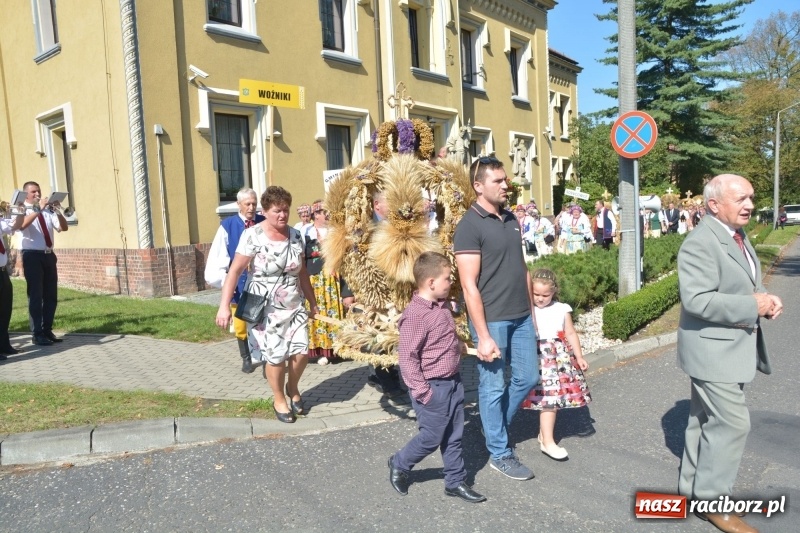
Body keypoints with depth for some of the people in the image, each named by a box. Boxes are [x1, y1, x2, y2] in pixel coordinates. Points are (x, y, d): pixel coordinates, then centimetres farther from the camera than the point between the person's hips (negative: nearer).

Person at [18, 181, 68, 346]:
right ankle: (37, 334, 3)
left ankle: (47, 330, 18)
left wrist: (57, 211, -11)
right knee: (36, 295, -2)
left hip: (49, 255, 5)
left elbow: (64, 227, 5)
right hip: (32, 256, -5)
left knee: (51, 295, 9)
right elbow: (22, 225, -23)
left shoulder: (47, 210, 12)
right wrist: (38, 209, -26)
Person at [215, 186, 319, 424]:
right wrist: (224, 305, -20)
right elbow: (235, 271, -13)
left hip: (294, 305, 4)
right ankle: (279, 399, 24)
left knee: (301, 351, -2)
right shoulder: (252, 236, -12)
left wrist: (313, 303, 15)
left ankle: (293, 389, 29)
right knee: (275, 356, -2)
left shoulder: (295, 235, 3)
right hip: (265, 308, -4)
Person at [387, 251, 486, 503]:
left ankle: (455, 481, 29)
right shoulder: (415, 314, -23)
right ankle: (399, 465, 28)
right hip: (433, 387, -8)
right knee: (431, 437, 5)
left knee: (454, 436, 15)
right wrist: (421, 390, -21)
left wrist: (457, 344, 10)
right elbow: (407, 356, -22)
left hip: (453, 381, 8)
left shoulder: (443, 305, 5)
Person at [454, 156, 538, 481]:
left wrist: (531, 311, 16)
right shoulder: (470, 225, -13)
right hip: (492, 319, -7)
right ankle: (500, 453, 23)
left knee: (528, 378, 15)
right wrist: (483, 336, -18)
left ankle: (494, 427, 37)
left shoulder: (511, 219, 11)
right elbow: (469, 285, -17)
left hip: (521, 317, 8)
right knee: (493, 387, 6)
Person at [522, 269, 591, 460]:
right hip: (539, 359, -3)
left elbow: (570, 334, 11)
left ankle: (544, 433, 27)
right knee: (549, 399, -6)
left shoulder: (562, 309, 5)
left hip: (560, 358, 3)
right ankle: (547, 442, 3)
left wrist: (579, 357, 10)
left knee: (553, 400, 7)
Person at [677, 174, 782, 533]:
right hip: (714, 349, -10)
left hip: (732, 347, 10)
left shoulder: (737, 236, 12)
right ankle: (711, 500, 10)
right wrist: (752, 306, -21)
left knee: (707, 421, 17)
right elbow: (697, 299, -28)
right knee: (731, 423, -6)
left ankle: (693, 488, 31)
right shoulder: (700, 243, -20)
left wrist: (766, 300, 0)